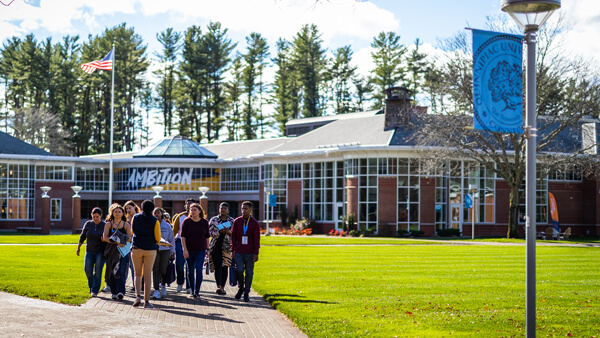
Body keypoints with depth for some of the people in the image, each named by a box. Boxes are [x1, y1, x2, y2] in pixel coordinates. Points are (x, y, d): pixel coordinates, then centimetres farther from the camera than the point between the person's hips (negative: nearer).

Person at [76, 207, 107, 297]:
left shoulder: (105, 225, -3)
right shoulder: (88, 224, 3)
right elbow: (82, 236, 9)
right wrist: (78, 247, 4)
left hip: (100, 252, -2)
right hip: (90, 251, 2)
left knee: (98, 271, -7)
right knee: (87, 269, -9)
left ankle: (95, 291, 0)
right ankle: (91, 285, 18)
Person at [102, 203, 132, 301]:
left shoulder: (126, 225, 9)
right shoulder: (108, 224, 8)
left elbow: (130, 238, 2)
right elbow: (105, 238, -4)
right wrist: (116, 242, -18)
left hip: (123, 250, -1)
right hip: (111, 250, 1)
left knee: (121, 271, -13)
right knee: (112, 272, 1)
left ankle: (120, 292, -18)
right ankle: (114, 292, 10)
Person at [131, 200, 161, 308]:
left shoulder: (136, 217, 3)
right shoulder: (155, 221, -4)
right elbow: (158, 238, -4)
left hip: (137, 248, 1)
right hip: (150, 249, -1)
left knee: (137, 274, 12)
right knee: (148, 275, 4)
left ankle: (138, 296, -8)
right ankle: (147, 301, 3)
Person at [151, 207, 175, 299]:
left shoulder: (167, 226, 7)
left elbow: (171, 239, 12)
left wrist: (172, 252, 10)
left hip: (165, 250, 0)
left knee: (163, 270, 0)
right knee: (155, 270, -5)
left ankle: (163, 286, 26)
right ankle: (156, 290, -5)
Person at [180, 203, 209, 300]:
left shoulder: (204, 222, 3)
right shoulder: (186, 222, -1)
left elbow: (207, 237, 10)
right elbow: (183, 236, -2)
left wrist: (207, 249, 9)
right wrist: (184, 249, -10)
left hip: (201, 250, 0)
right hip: (189, 250, 0)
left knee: (199, 270, -10)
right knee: (191, 271, 9)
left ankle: (197, 292, -9)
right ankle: (192, 290, 23)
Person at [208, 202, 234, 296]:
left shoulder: (231, 220, 10)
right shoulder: (214, 220, 6)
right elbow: (209, 232, 1)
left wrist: (229, 232, -10)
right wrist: (219, 232, -14)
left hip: (227, 246, 2)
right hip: (216, 246, -2)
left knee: (225, 267, 4)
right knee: (218, 266, -15)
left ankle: (222, 287, 14)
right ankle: (218, 287, -25)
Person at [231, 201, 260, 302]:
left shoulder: (254, 223, 2)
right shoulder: (237, 221, 6)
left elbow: (256, 239, 1)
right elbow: (233, 236, 8)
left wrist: (256, 253, -6)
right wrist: (233, 250, 1)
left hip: (250, 253, -1)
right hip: (239, 252, 1)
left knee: (249, 272, 1)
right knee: (239, 270, -11)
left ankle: (246, 293, 10)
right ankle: (241, 288, 13)